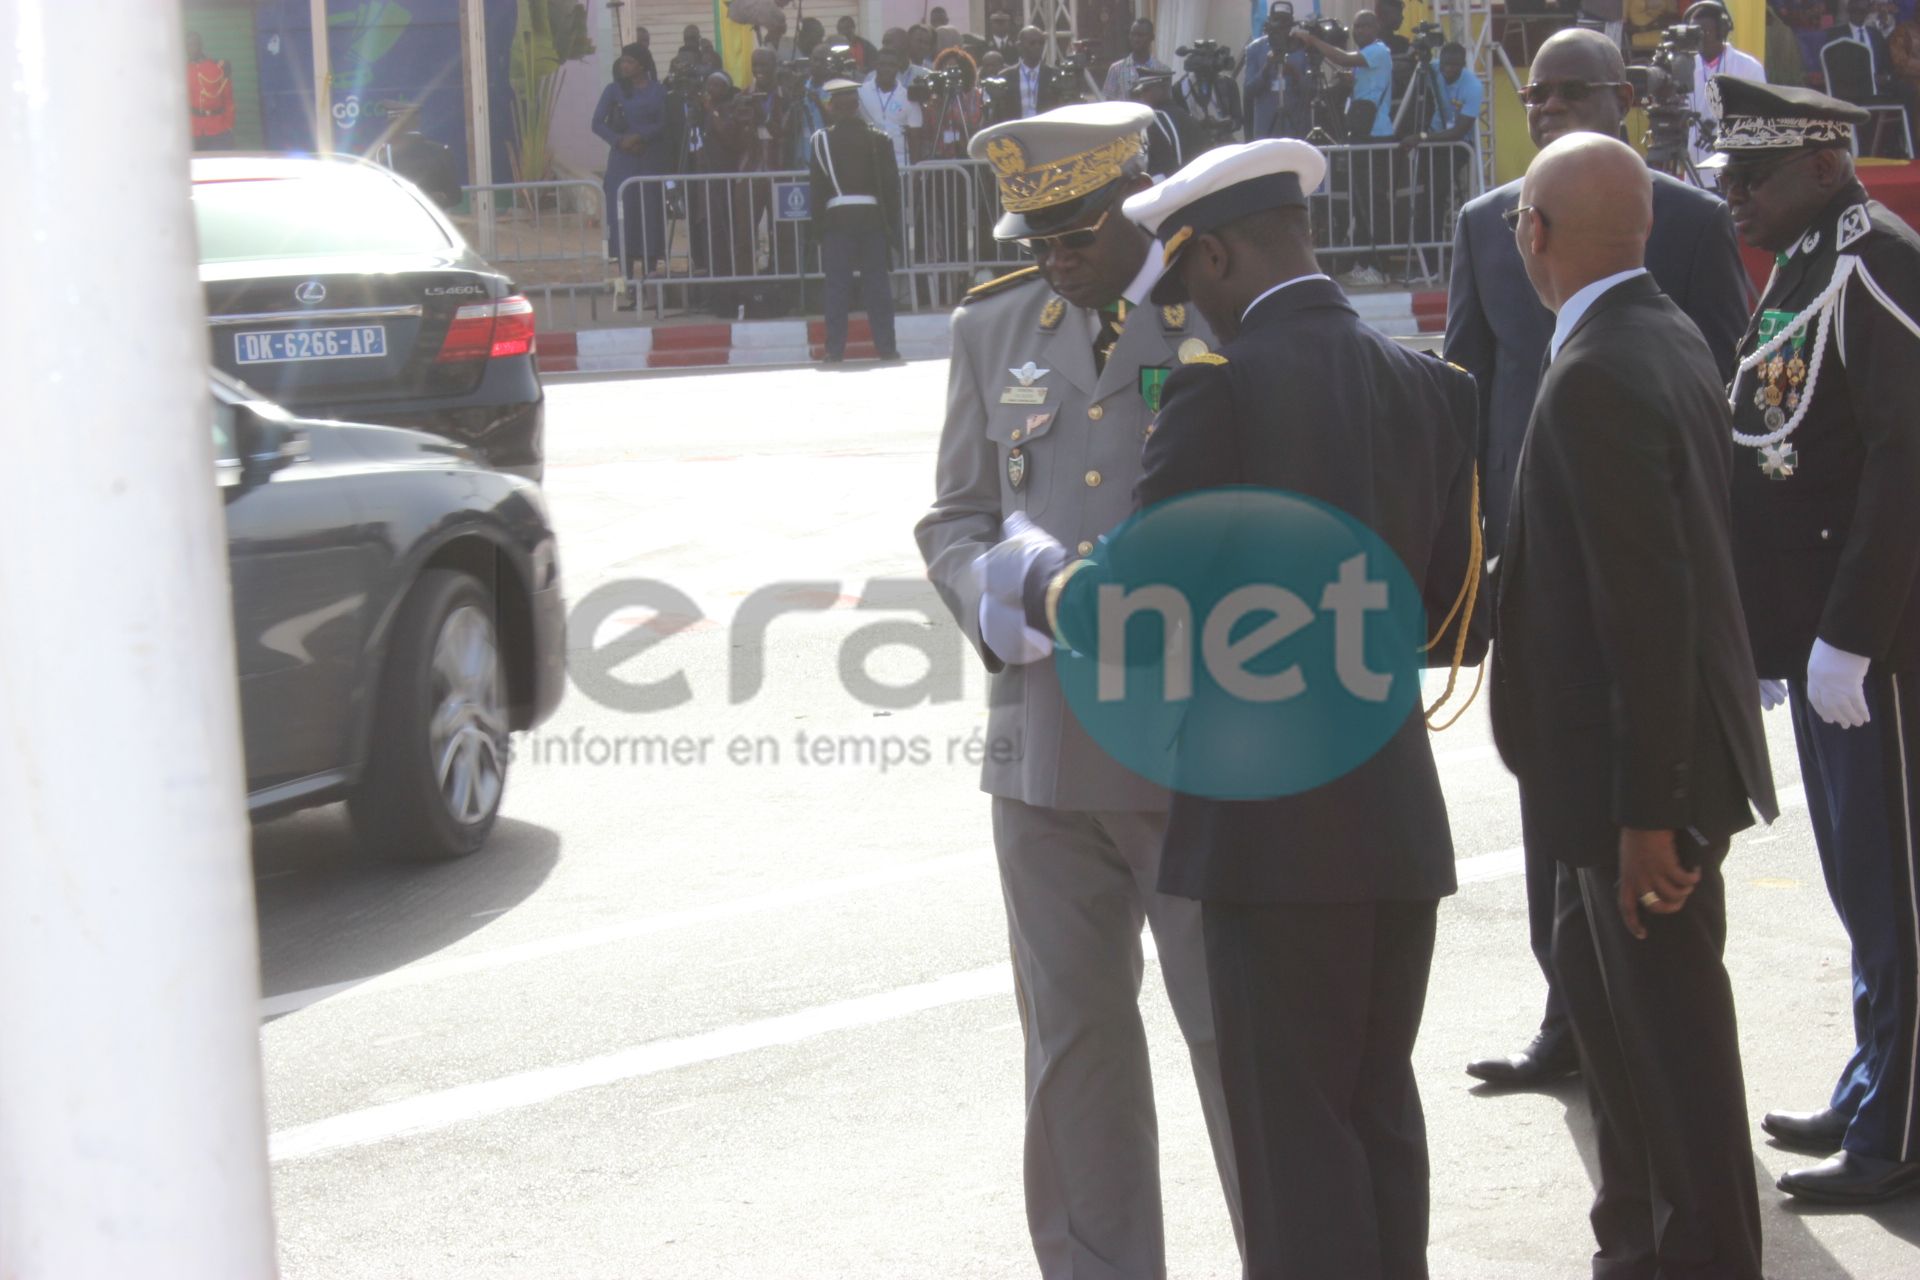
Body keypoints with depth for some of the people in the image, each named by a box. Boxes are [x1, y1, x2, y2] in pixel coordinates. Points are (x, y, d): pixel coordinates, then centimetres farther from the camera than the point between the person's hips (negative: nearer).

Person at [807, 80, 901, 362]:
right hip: (873, 217, 1)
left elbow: (817, 186, -2)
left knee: (837, 286, 1)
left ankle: (835, 350, -1)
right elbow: (891, 184, 2)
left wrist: (818, 227, 2)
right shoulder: (879, 139, 2)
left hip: (836, 219, -1)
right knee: (877, 283, 5)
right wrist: (893, 227, 7)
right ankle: (886, 347, 5)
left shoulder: (820, 140, -3)